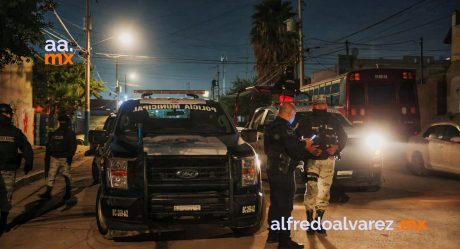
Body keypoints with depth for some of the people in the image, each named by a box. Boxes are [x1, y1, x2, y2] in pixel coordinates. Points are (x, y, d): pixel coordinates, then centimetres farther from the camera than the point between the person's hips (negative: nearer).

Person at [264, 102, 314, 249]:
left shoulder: (271, 127, 13)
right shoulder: (284, 128, -18)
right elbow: (294, 147, -24)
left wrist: (303, 147, 10)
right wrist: (305, 145, -4)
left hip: (273, 169, 10)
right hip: (283, 171, -10)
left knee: (276, 203, 20)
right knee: (285, 206, -6)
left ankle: (273, 234, 29)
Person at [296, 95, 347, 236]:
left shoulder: (334, 121, 11)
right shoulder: (306, 120, 4)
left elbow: (343, 137, 14)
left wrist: (337, 147, -6)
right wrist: (307, 148, -18)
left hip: (328, 160, 3)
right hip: (312, 159, -3)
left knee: (324, 192, 5)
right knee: (311, 190, -12)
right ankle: (310, 223, -3)